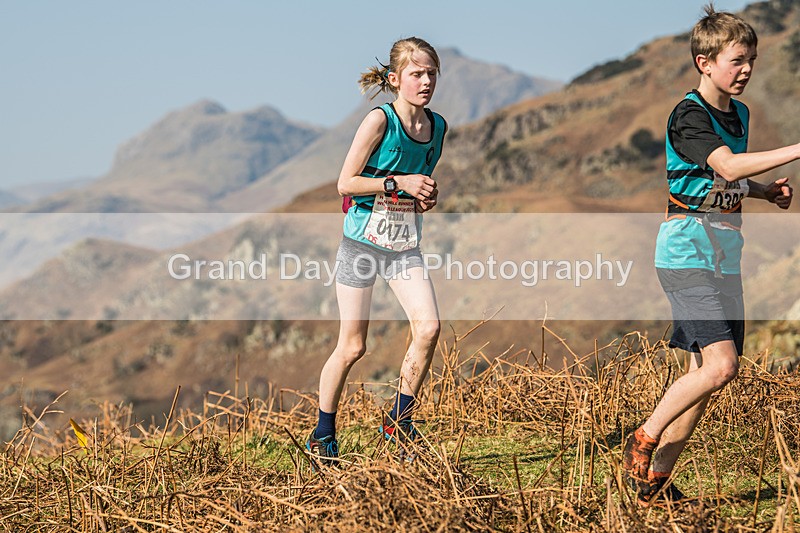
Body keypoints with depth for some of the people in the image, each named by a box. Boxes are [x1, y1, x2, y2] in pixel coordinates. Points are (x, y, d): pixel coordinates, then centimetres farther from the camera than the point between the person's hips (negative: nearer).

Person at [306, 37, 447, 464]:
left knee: (428, 327, -14)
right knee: (352, 347, 0)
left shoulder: (437, 126, 7)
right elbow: (345, 183, -13)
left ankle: (399, 420, 5)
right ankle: (322, 435, 18)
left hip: (406, 244, 5)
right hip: (364, 240, -5)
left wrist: (429, 196, 0)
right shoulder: (380, 120, -12)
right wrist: (398, 183, -20)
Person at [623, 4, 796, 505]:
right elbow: (728, 166, -30)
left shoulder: (739, 114, 14)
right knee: (720, 365, -19)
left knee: (706, 370, 5)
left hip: (724, 254, 8)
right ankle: (644, 439, -1)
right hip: (687, 252, -8)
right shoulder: (689, 116, -13)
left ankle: (656, 480, 12)